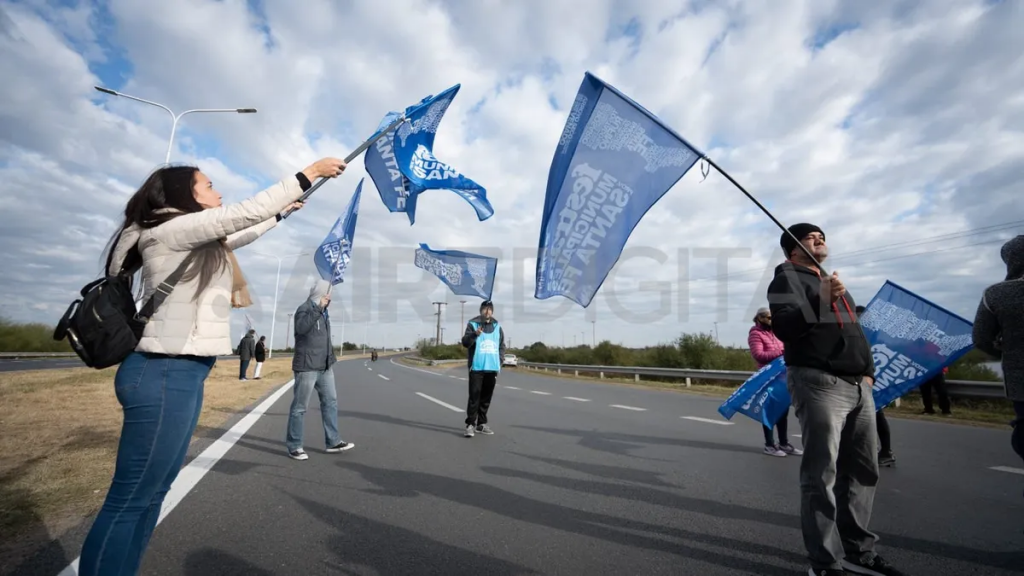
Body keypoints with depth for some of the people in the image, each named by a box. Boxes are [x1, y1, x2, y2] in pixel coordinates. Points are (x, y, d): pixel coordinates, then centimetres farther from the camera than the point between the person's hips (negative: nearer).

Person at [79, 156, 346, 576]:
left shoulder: (199, 243, 16)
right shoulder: (170, 230, -11)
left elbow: (239, 236, 32)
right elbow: (246, 213, -16)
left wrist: (281, 212, 42)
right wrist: (309, 173, -10)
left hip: (184, 373, 10)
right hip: (165, 374, -10)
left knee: (154, 491, 16)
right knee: (130, 501, -1)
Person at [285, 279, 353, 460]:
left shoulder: (322, 311, 15)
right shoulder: (305, 308, -11)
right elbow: (301, 327, -33)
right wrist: (318, 309, -32)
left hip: (325, 366, 9)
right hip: (307, 366, -9)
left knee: (330, 401, 10)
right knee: (300, 407, 1)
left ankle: (333, 442, 17)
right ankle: (294, 446, 12)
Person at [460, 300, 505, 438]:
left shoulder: (497, 327, 12)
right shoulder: (472, 324, -1)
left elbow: (502, 346, 17)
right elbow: (465, 342, -13)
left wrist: (499, 361, 3)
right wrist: (475, 334, -32)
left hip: (492, 368, 5)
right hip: (477, 367, -4)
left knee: (486, 397, 12)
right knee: (474, 396, -7)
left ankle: (481, 423, 23)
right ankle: (470, 424, -1)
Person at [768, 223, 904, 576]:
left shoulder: (831, 280, 24)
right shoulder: (787, 278, -4)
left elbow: (856, 331, 27)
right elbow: (783, 328, -19)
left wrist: (868, 371, 16)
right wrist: (820, 302, -31)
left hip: (858, 386, 9)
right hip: (819, 384, -9)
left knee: (863, 470, 13)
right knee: (822, 476, -5)